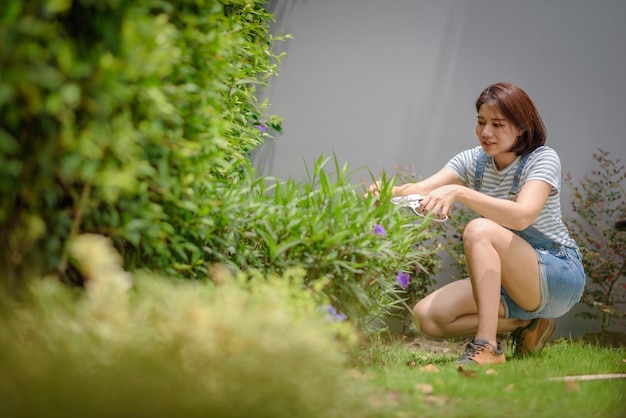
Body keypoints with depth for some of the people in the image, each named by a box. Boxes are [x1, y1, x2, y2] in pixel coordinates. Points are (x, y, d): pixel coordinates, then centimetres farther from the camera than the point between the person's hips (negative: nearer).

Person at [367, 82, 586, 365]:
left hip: (560, 277, -7)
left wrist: (459, 193, -43)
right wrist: (390, 192, -36)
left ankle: (486, 347, -33)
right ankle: (525, 324, -2)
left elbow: (522, 215, -33)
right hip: (509, 283, 7)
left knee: (479, 230, -32)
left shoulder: (543, 159, -13)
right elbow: (420, 190, -13)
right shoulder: (474, 161, 4)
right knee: (426, 315, -14)